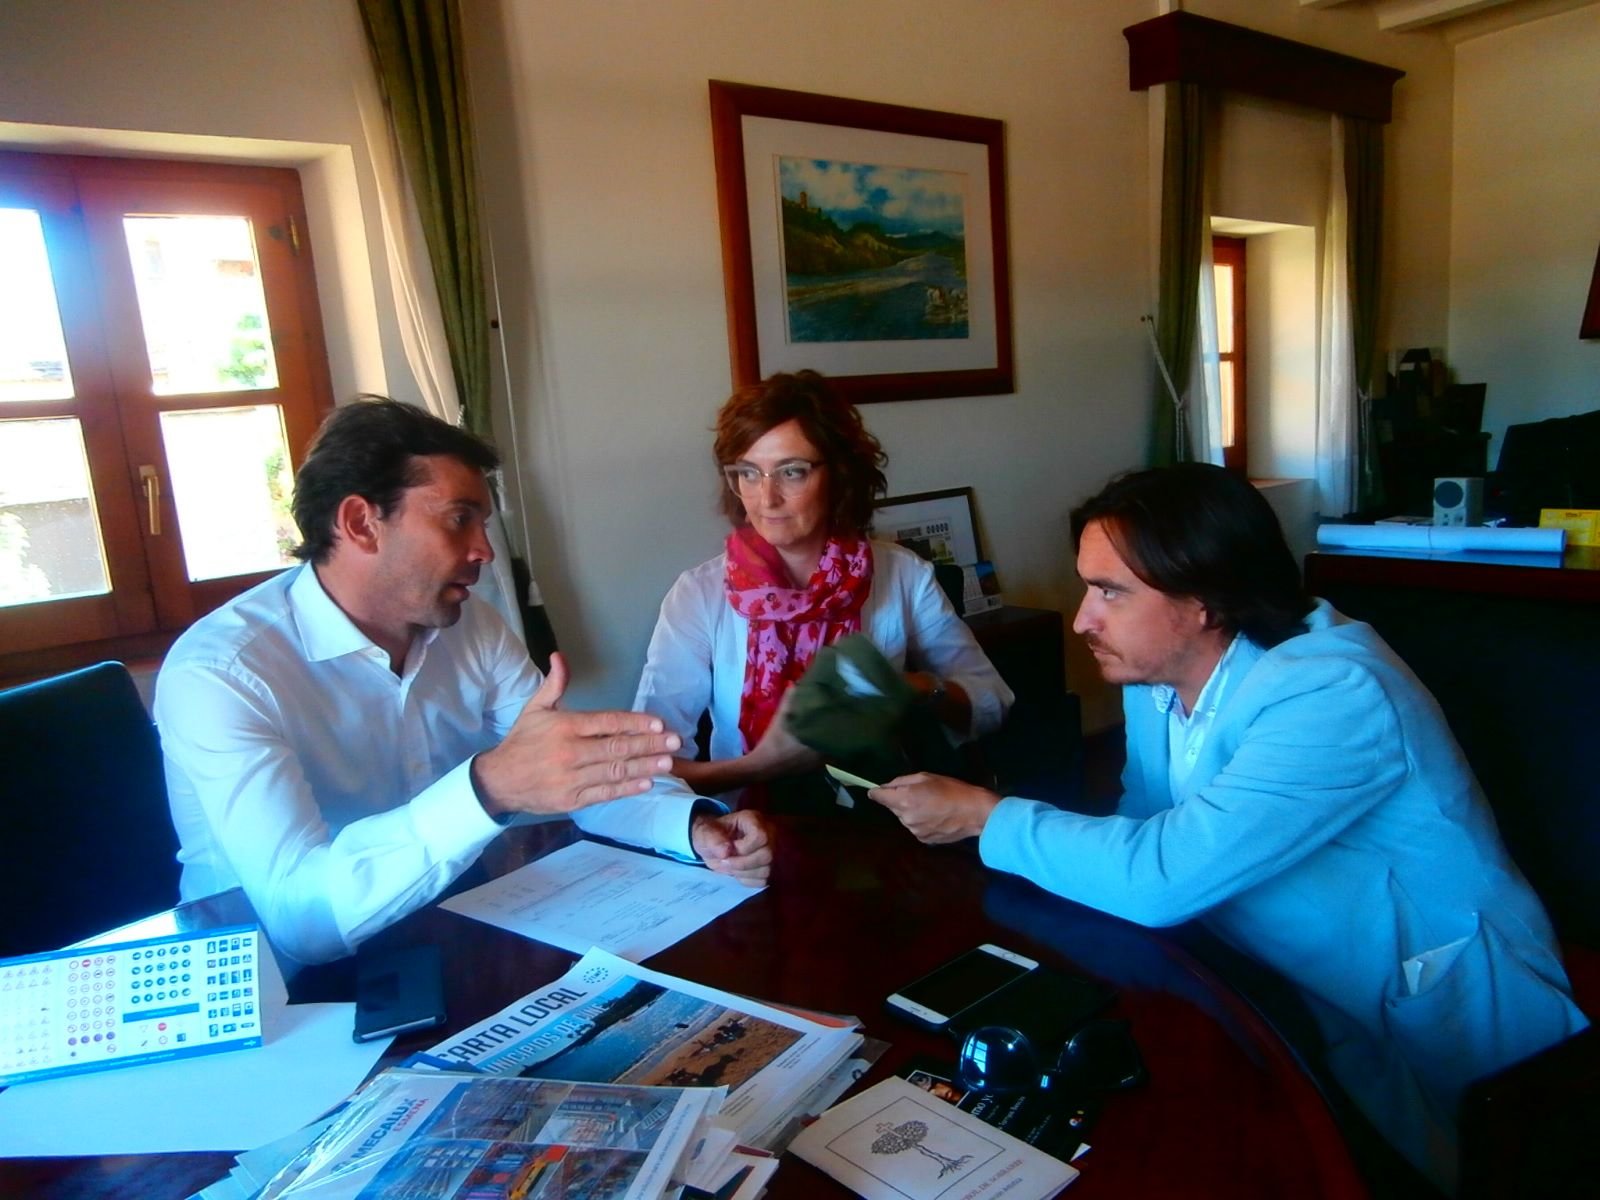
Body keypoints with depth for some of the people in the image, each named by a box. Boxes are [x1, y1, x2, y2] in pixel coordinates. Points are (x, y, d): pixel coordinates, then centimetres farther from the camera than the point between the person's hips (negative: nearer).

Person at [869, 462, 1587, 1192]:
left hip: (1441, 1037, -6)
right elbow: (1145, 837, 2)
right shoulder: (1156, 675, -2)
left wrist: (983, 816, -23)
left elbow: (1163, 877, -35)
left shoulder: (1334, 695, -28)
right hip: (1299, 1003, 7)